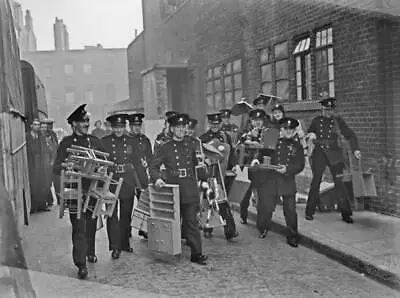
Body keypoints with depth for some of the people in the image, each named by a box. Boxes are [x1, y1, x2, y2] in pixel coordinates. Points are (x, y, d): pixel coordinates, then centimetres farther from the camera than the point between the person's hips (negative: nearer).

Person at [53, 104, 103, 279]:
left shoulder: (95, 142, 11)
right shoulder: (66, 143, 1)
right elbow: (56, 169, -3)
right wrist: (66, 166, -24)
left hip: (93, 188, 4)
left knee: (92, 224, 14)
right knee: (79, 226, -7)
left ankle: (90, 253, 35)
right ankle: (81, 264, -5)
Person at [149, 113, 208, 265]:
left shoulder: (190, 147, 13)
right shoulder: (165, 148, 3)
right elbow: (153, 166, -1)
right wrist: (157, 178, -20)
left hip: (190, 191, 2)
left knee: (191, 221, -1)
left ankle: (197, 254, 1)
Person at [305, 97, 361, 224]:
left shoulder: (338, 120, 4)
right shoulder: (316, 121, 7)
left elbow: (350, 135, 4)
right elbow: (308, 134, 18)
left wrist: (355, 149, -9)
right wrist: (310, 136, -7)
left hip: (334, 155, -1)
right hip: (319, 154, 1)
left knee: (339, 183, -5)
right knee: (316, 181, 0)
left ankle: (346, 214, 3)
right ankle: (309, 212, 12)